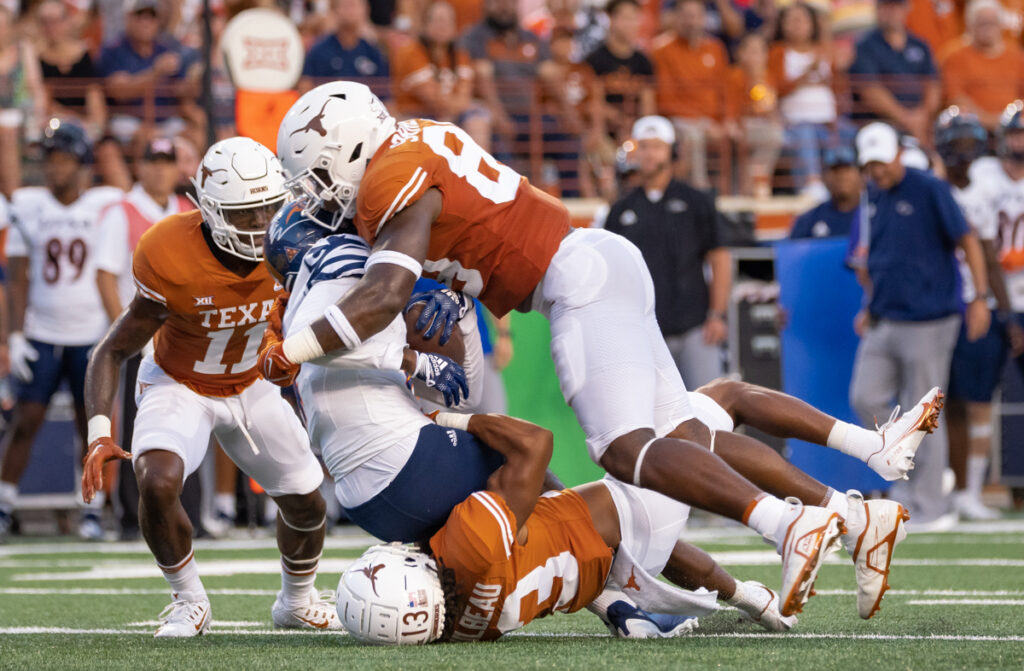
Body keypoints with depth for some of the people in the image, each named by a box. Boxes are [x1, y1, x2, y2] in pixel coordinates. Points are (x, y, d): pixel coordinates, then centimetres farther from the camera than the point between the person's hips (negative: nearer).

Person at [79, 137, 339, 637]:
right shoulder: (170, 258, -33)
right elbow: (114, 351, -24)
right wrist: (99, 434, -35)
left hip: (252, 385, 4)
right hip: (179, 384, -4)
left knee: (307, 500, 7)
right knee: (157, 482, -30)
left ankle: (297, 600, 39)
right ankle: (189, 601, -4)